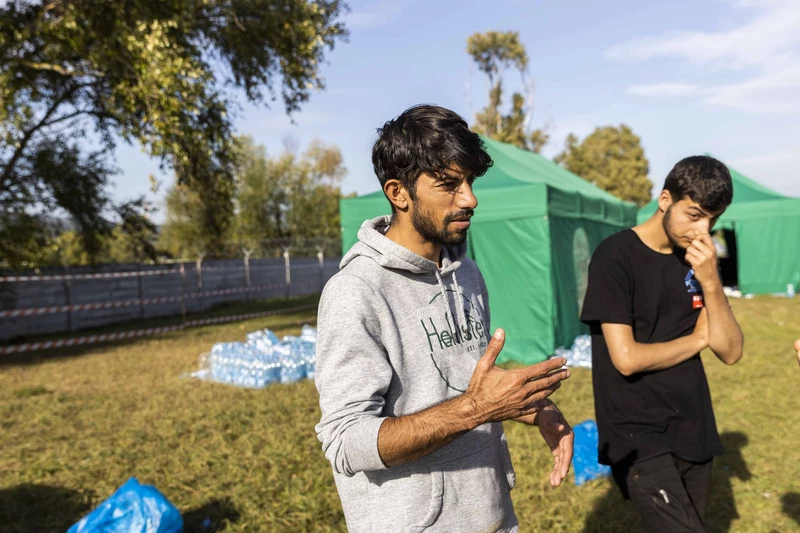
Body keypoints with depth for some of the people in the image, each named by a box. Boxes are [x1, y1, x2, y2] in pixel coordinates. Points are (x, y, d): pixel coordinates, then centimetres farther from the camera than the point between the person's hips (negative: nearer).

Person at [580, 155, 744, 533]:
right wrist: (697, 338, -4)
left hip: (693, 432, 6)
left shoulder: (697, 259, 6)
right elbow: (627, 358, -19)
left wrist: (710, 282, -14)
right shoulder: (616, 256, -13)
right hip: (638, 437, -6)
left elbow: (731, 352, 0)